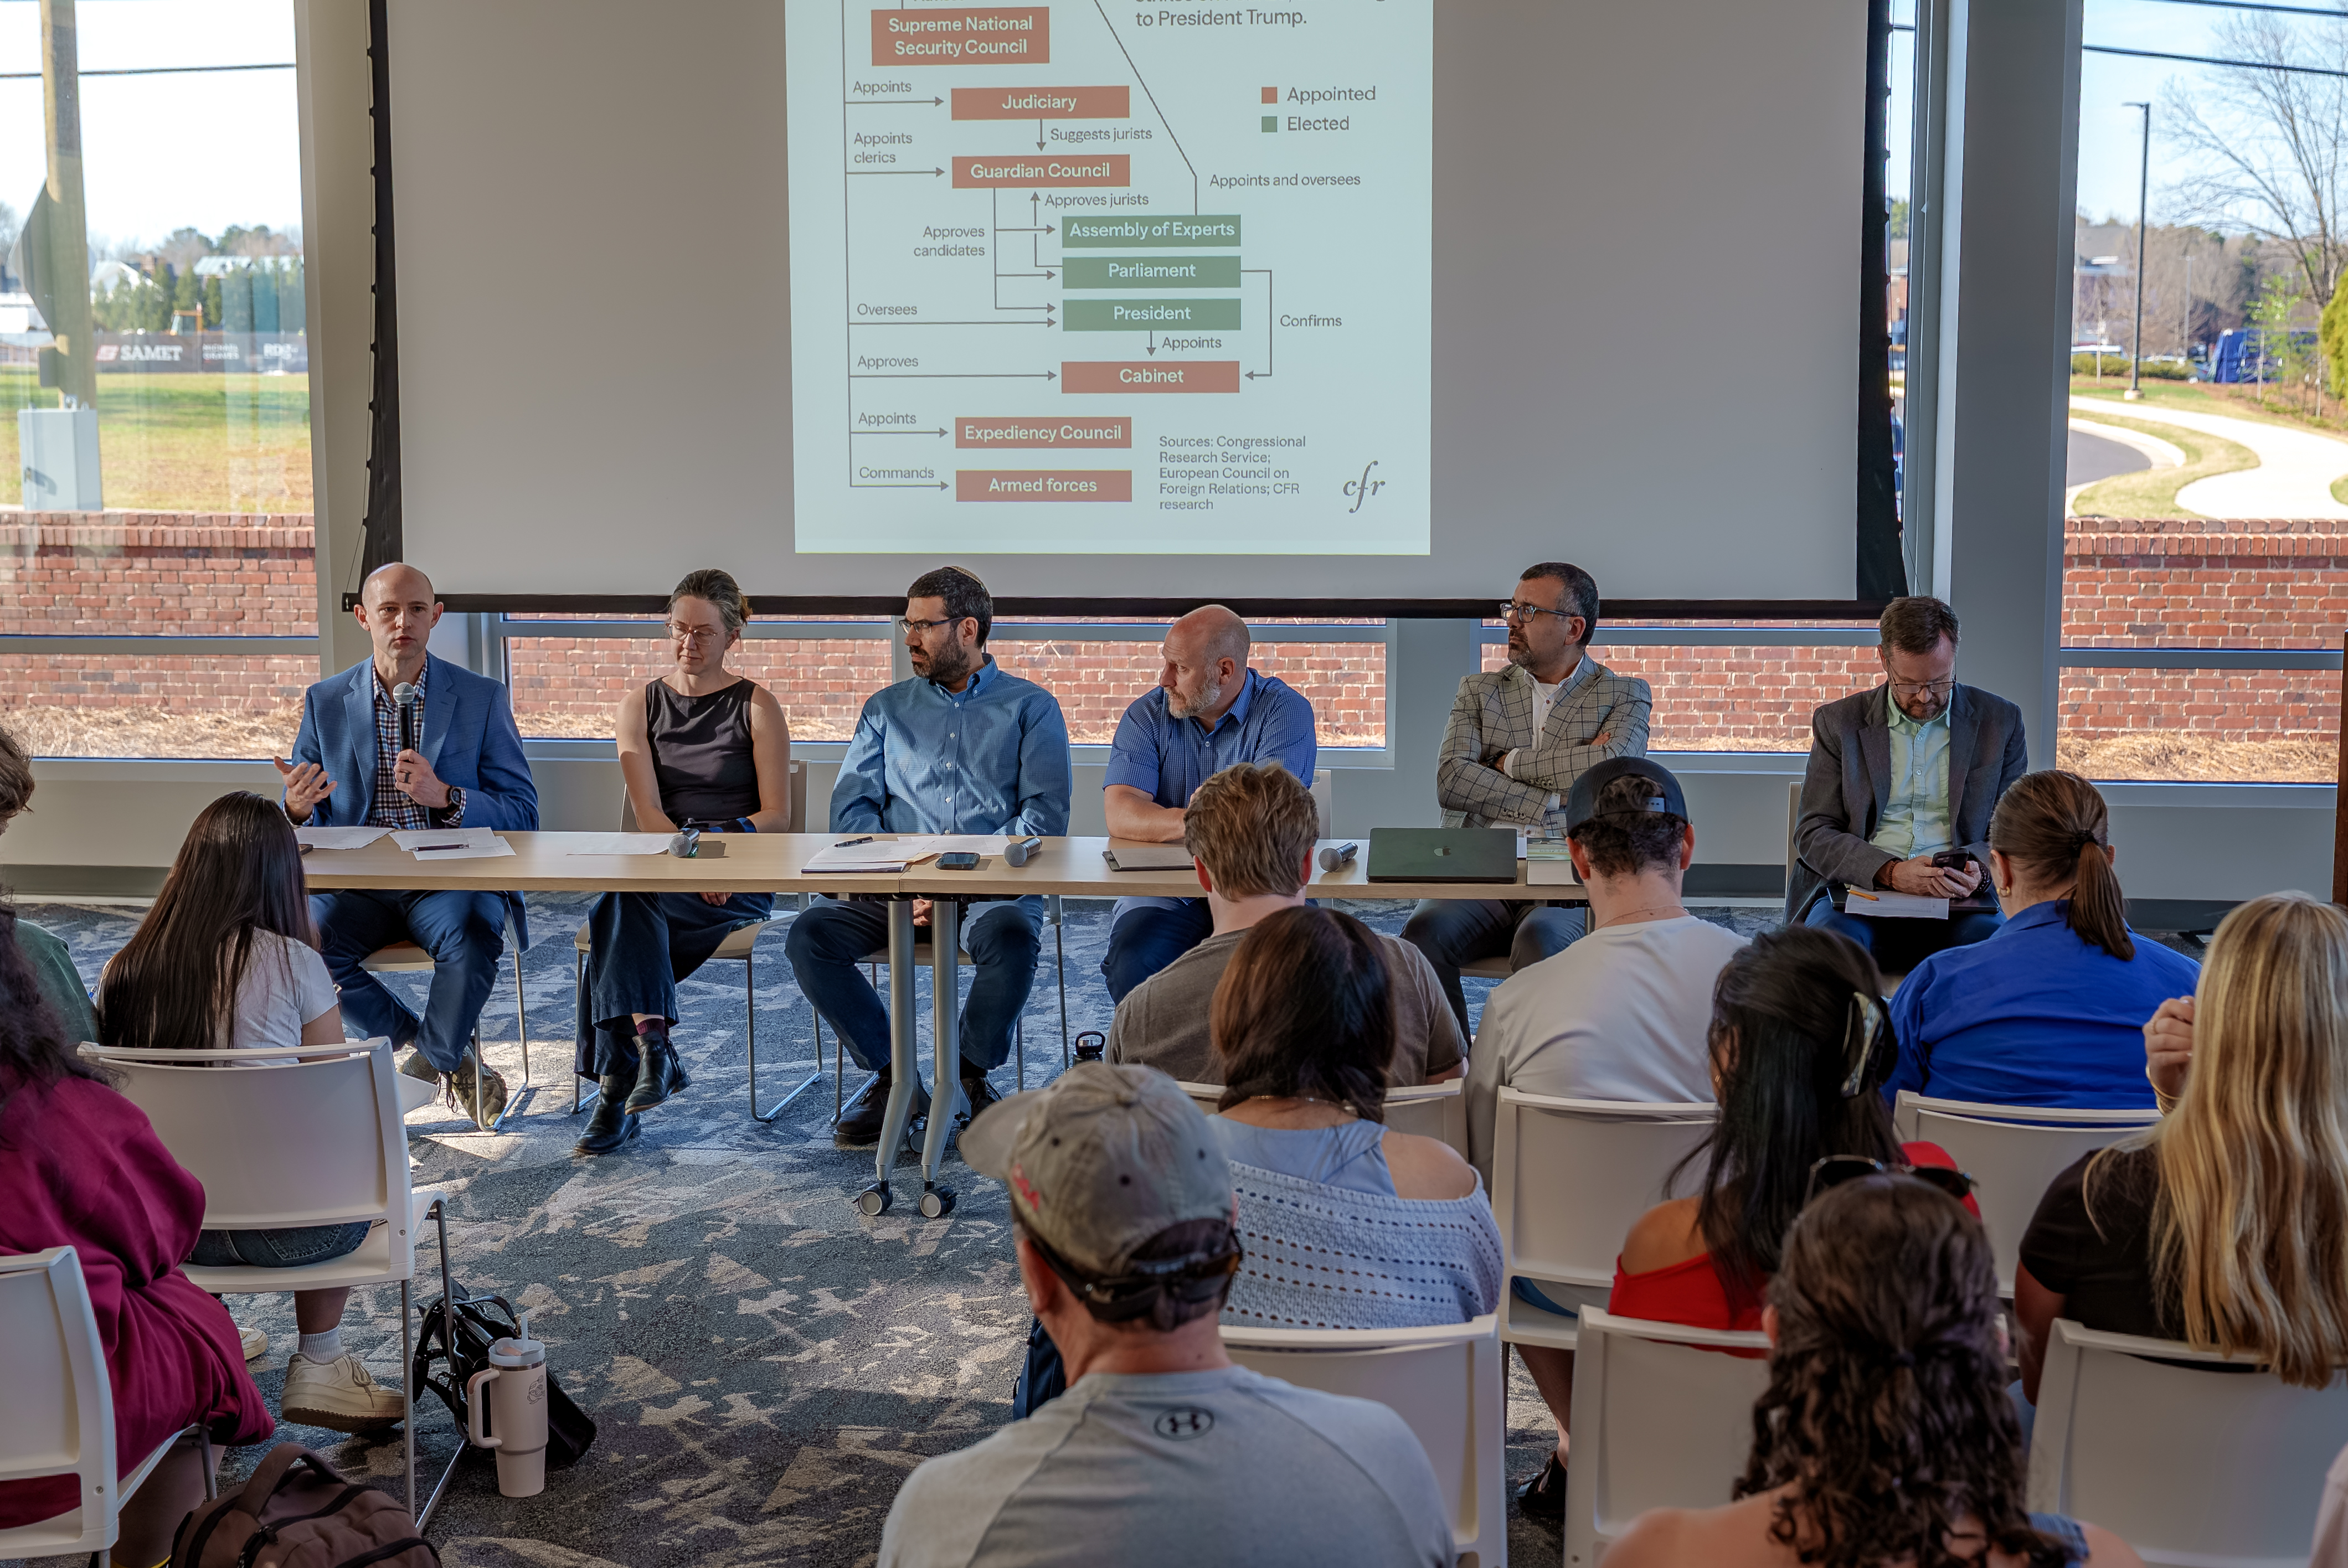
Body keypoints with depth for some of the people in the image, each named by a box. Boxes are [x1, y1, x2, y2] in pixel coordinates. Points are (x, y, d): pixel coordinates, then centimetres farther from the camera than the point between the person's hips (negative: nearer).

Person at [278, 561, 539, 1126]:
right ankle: (446, 1057, -7)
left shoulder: (482, 698, 3)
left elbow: (523, 813, -2)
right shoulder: (325, 702, 9)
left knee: (474, 937, -34)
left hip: (451, 881, -2)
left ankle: (430, 1057, -3)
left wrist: (445, 797, -20)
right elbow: (299, 826, 10)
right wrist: (297, 809, -16)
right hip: (357, 884, 2)